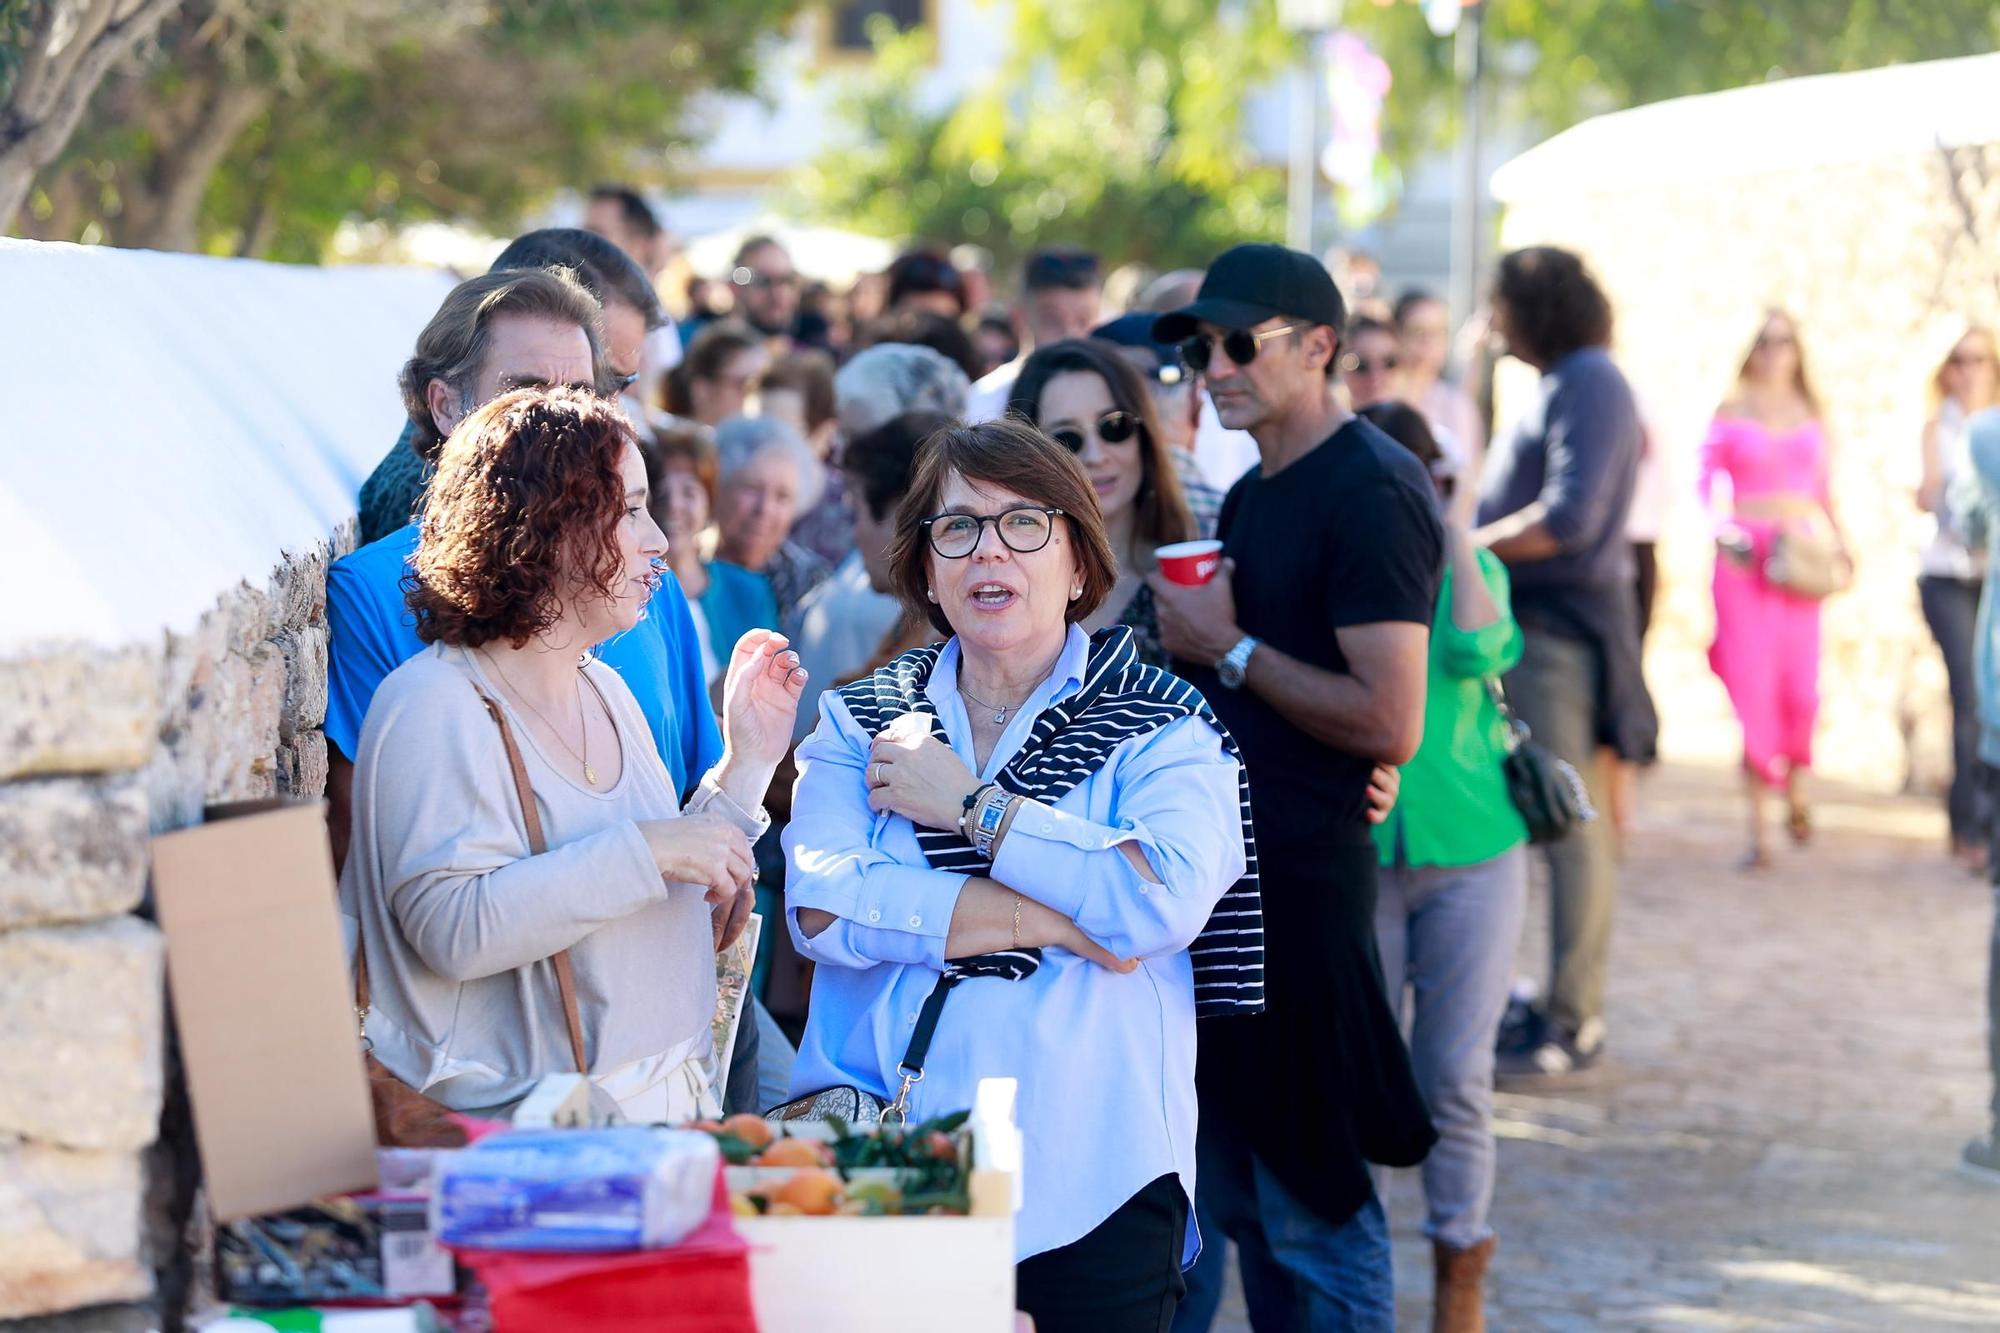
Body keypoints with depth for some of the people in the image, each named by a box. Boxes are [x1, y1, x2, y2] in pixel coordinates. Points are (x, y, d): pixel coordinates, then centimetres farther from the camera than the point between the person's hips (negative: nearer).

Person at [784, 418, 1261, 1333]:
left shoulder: (1163, 731, 4)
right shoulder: (858, 721, 11)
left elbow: (1163, 903, -16)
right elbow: (822, 907, -7)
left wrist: (969, 803, -8)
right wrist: (1054, 920, -12)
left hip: (1087, 1185, -2)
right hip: (874, 1171, 2)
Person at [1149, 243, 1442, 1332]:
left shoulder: (1371, 492, -14)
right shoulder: (1250, 496, 16)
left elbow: (1389, 724, -22)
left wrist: (1228, 648, -15)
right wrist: (1185, 642, 7)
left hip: (1303, 889, -10)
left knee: (1313, 1211, -3)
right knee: (1231, 1195, 14)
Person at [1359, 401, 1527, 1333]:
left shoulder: (1472, 568, 5)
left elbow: (1474, 649, -17)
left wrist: (1451, 525, -14)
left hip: (1469, 853, 0)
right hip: (1358, 858, 0)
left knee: (1456, 1075, 3)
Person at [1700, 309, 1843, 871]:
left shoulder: (1810, 417, 12)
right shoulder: (1731, 414, 3)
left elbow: (1822, 489, 17)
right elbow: (1708, 479, 2)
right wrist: (1723, 528, -14)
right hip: (1744, 553, -2)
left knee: (1801, 686, -3)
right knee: (1752, 683, -6)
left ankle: (1795, 788, 27)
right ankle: (1757, 827, 0)